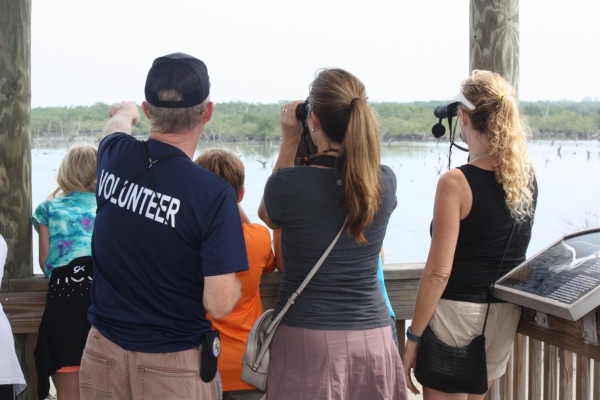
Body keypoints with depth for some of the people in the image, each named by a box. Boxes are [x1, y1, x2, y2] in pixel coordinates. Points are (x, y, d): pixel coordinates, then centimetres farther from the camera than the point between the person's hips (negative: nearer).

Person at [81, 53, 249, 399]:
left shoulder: (114, 158, -6)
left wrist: (124, 113, 43)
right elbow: (220, 304, -21)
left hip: (104, 355, 4)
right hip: (173, 367, -4)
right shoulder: (213, 193, -22)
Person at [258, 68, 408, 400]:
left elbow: (268, 215, 10)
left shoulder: (290, 183, -14)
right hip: (373, 335, 3)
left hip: (308, 337, -3)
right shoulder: (385, 181, -3)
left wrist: (289, 140, 9)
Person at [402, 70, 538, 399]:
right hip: (506, 313, 7)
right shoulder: (528, 174, 0)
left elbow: (438, 273, -19)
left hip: (458, 313, -6)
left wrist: (413, 338, -11)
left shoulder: (456, 183, -18)